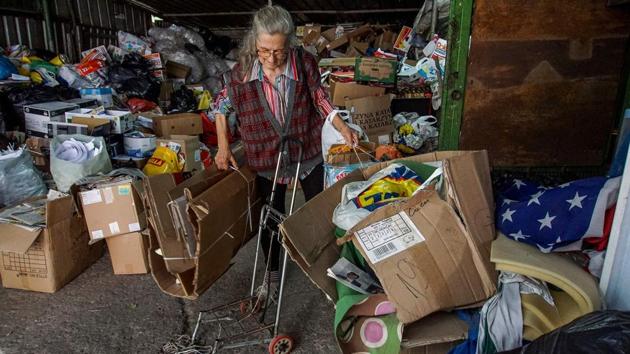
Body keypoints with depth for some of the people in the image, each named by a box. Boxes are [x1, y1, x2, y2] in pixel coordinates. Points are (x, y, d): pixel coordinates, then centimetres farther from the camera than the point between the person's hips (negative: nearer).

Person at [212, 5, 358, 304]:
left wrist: (342, 128, -16)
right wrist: (223, 148, -5)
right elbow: (221, 106, -1)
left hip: (308, 151, 1)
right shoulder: (242, 72, -17)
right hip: (266, 158, 0)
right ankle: (272, 272, 39)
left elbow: (319, 100, -4)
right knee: (272, 218, 14)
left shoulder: (305, 63, -19)